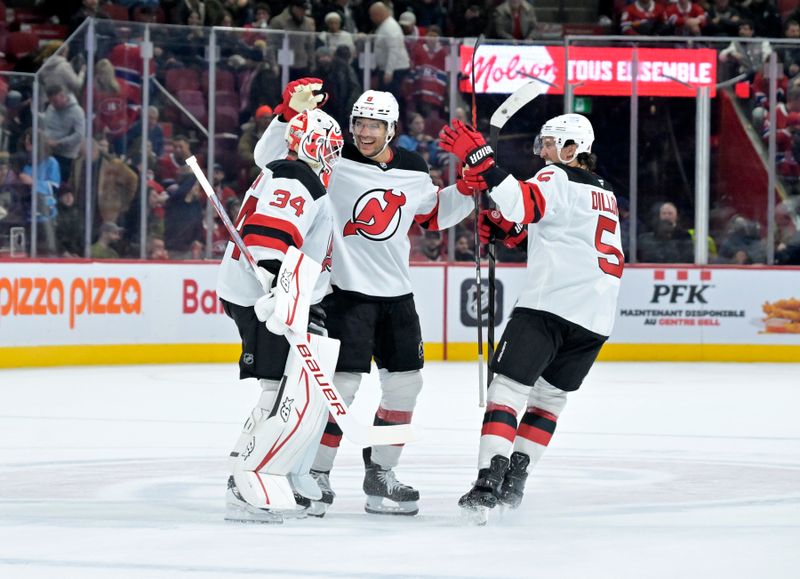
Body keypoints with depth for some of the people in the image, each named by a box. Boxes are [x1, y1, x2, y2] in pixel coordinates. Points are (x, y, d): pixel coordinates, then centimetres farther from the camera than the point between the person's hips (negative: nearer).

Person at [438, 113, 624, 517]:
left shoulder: (559, 179, -3)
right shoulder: (604, 193, 25)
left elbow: (522, 204, -23)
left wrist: (479, 159, -24)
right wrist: (498, 224, 16)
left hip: (551, 303, -8)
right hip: (596, 317, 8)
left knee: (509, 387, -10)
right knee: (551, 395, 18)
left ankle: (489, 481, -21)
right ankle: (514, 481, 16)